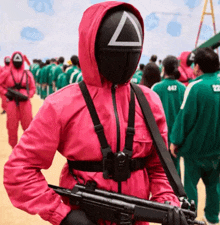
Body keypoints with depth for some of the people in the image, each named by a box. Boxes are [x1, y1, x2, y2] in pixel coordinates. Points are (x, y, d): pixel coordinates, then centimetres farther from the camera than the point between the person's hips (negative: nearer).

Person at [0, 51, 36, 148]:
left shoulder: (27, 74, 6)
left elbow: (32, 88, 9)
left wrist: (28, 95, -8)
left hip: (25, 102, 0)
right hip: (12, 102, 0)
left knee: (28, 125, 2)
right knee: (12, 126, 5)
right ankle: (14, 147, 19)